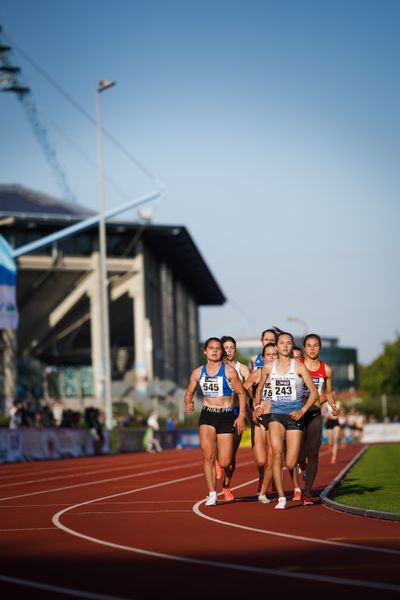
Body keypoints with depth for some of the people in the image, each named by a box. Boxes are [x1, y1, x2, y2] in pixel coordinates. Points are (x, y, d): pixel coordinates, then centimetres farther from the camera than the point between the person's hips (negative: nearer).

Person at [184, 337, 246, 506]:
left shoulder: (229, 371, -2)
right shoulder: (198, 373, 6)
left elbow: (241, 393, 2)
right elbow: (189, 393, 15)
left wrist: (241, 416, -6)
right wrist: (188, 404, -8)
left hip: (227, 416, -2)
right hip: (207, 416, 2)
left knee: (225, 462, -4)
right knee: (208, 455, -17)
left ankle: (226, 486, 29)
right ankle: (212, 494, -11)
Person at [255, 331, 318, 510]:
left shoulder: (299, 367, -2)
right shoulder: (268, 367, 6)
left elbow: (314, 392, -1)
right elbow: (259, 388, 24)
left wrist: (302, 411, -12)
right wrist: (257, 406, 11)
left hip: (295, 415, -1)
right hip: (276, 413, 2)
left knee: (290, 464, -5)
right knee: (276, 453, -22)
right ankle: (281, 498, -18)